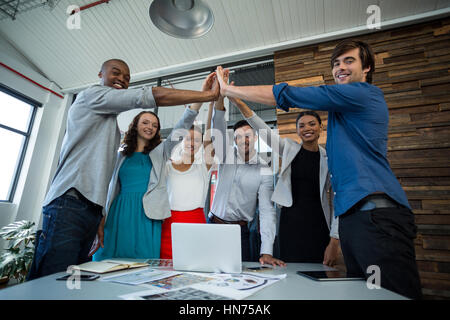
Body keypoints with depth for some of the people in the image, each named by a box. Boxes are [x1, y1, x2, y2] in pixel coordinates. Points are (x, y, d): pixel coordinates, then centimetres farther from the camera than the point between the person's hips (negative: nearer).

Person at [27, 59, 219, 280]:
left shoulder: (110, 122, 28)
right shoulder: (91, 94, 3)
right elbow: (153, 96, -9)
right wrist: (210, 94, -8)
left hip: (91, 209, 9)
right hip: (70, 204, -9)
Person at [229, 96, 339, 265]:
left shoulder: (329, 159, 3)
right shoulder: (289, 148, 5)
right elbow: (263, 129, -5)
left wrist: (334, 241, -4)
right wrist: (239, 103, -15)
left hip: (318, 225, 0)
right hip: (290, 221, 0)